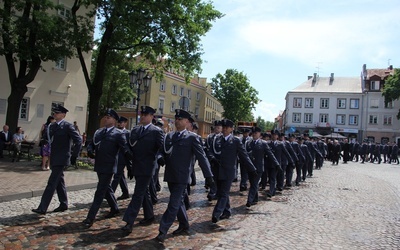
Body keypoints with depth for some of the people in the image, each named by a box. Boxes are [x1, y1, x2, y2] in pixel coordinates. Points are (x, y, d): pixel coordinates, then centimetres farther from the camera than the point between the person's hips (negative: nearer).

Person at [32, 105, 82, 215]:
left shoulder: (67, 126, -12)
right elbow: (46, 138, 18)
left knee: (52, 183, -8)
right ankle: (63, 204, 27)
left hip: (61, 159, -8)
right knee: (59, 182, 15)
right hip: (54, 158, 8)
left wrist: (74, 155, -15)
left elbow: (78, 140, -15)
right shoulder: (52, 126, 10)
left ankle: (42, 208, -5)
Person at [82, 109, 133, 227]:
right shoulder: (98, 132, 13)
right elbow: (91, 144, 15)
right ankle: (114, 209, 39)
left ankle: (90, 218, 3)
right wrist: (90, 151, -6)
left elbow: (125, 149, -12)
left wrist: (132, 161, -22)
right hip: (99, 165, 7)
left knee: (100, 192, -4)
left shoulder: (118, 134, -8)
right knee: (106, 188, 20)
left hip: (108, 166, -7)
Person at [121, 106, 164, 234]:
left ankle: (129, 222, -5)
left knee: (138, 194, -7)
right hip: (137, 167, 7)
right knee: (144, 192, 16)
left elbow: (162, 148, -9)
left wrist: (157, 160, -10)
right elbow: (130, 145, 14)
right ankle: (149, 215, 31)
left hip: (147, 168, -6)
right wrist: (131, 162, 7)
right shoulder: (135, 130, 11)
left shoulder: (157, 131, -7)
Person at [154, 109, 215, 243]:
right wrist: (160, 157, -13)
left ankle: (162, 231, 3)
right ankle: (184, 226, 33)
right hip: (170, 175, 6)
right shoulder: (168, 136, 11)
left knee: (174, 204, -5)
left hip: (181, 176, -6)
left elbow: (202, 156, -9)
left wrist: (209, 176, -13)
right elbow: (162, 151, 13)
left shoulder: (192, 137, -6)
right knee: (178, 202, 17)